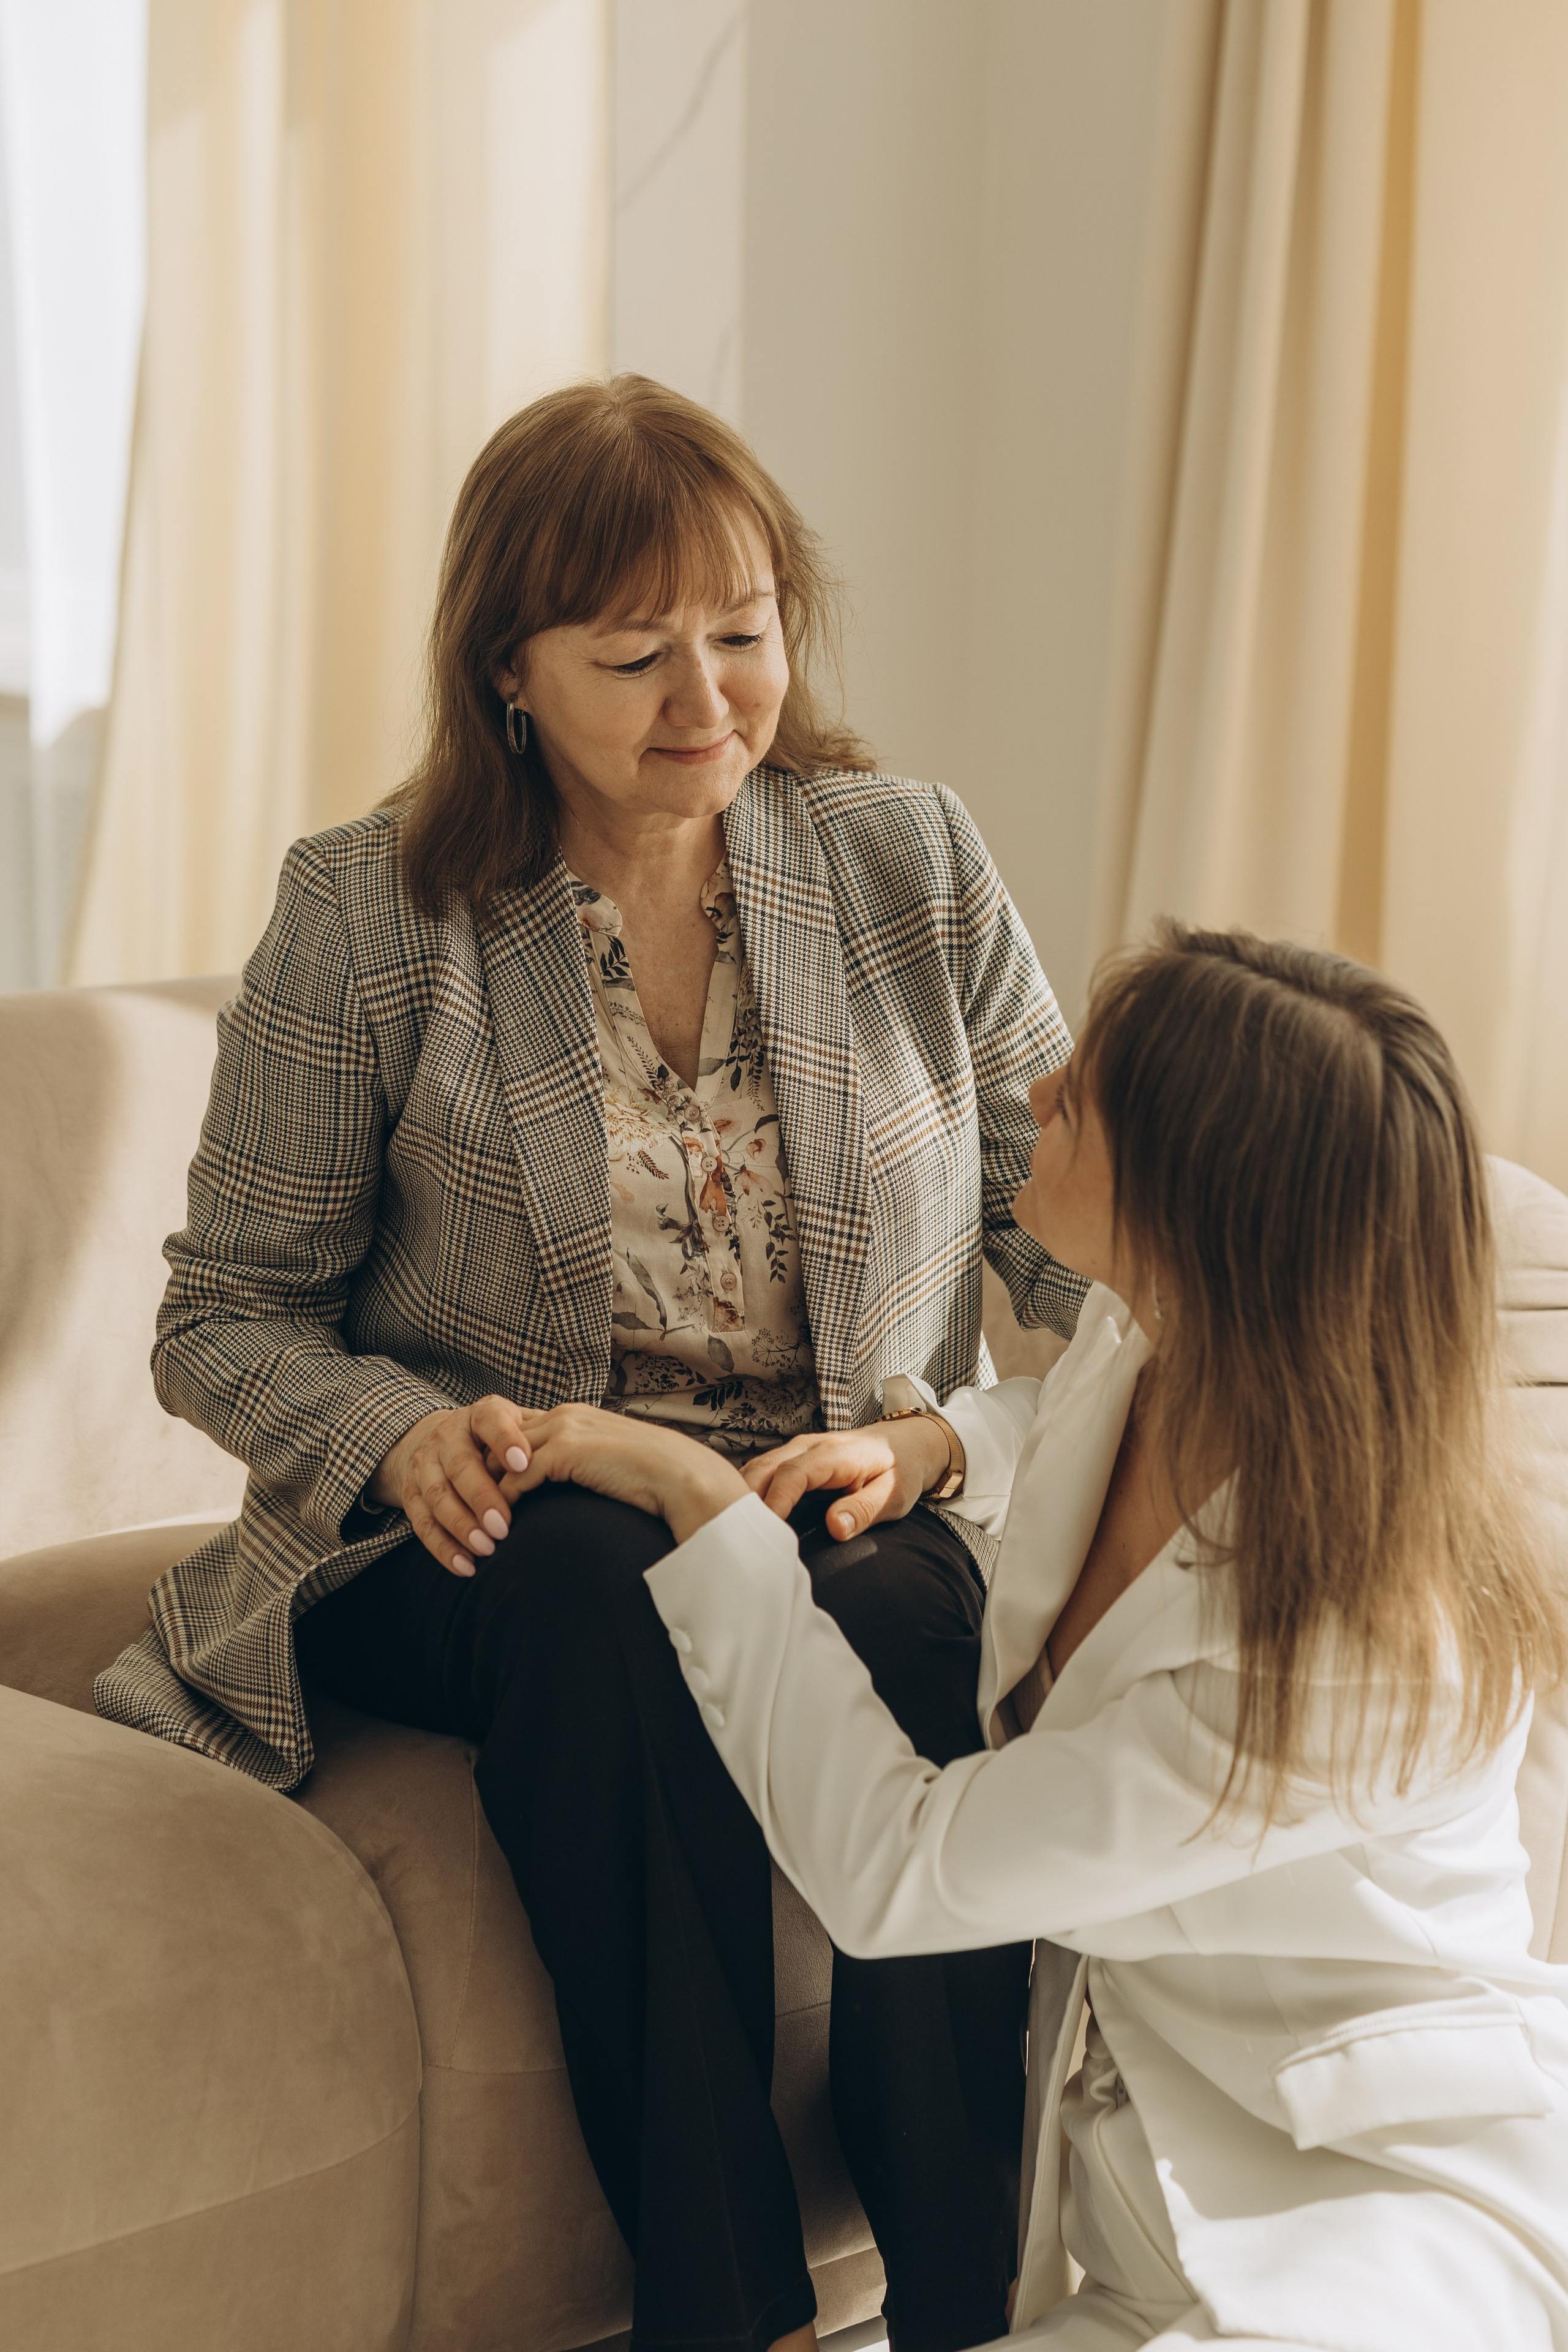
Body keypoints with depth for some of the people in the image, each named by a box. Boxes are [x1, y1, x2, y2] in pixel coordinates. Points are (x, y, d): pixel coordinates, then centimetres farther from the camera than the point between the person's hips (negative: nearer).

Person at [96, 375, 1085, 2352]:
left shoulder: (911, 866, 6)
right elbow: (225, 1315, 2)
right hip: (493, 1543, -1)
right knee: (614, 1589, -37)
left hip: (865, 1516, 2)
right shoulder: (367, 914, -1)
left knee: (915, 1630, -34)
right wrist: (401, 1436, -18)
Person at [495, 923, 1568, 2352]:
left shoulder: (1352, 1657, -29)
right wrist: (928, 1443, 2)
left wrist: (711, 1510, -15)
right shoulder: (1142, 1347, -6)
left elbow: (887, 1872, -22)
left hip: (1397, 2198, -6)